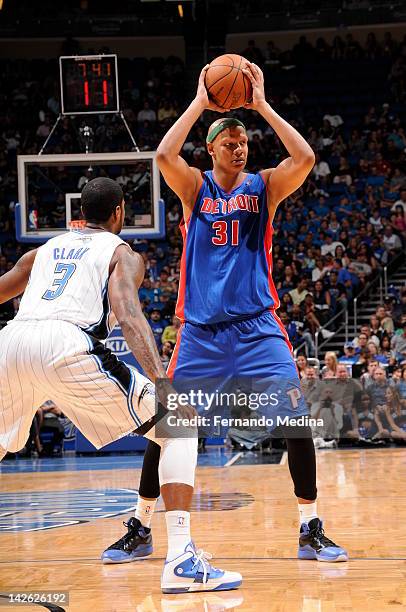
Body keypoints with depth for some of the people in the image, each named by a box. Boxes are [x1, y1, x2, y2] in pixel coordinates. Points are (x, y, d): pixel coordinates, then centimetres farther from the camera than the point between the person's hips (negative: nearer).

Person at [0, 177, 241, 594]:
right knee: (178, 430, 7)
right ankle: (181, 559, -8)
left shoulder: (45, 250, 33)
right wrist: (161, 383, -15)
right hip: (67, 345, -5)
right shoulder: (122, 254, 18)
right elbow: (128, 314, -3)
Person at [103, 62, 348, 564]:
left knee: (297, 417, -12)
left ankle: (311, 531, 0)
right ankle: (139, 528, 15)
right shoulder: (194, 187, 4)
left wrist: (261, 104, -12)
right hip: (200, 328, 0)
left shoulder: (264, 185, 5)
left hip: (257, 325, 0)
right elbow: (163, 155, -17)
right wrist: (200, 103, -12)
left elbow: (305, 158, -14)